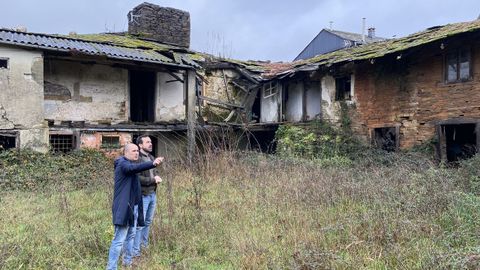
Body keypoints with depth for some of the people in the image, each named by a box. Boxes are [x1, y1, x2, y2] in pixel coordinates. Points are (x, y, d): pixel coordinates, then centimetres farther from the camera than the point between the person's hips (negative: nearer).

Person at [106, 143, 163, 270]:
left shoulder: (131, 164, 18)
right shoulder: (122, 163, -12)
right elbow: (133, 168, -34)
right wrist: (152, 163, -46)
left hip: (134, 206, 10)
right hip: (124, 207, -10)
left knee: (131, 235, 19)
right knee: (119, 239, -9)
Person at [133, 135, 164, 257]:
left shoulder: (151, 157, 11)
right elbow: (137, 178, -23)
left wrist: (158, 177, -2)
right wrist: (153, 180, -17)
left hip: (153, 194, 8)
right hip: (142, 195, -8)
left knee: (148, 222, 18)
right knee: (140, 224, -1)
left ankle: (144, 244, 34)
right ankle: (135, 251, 8)